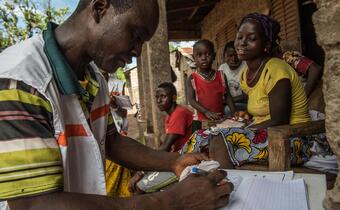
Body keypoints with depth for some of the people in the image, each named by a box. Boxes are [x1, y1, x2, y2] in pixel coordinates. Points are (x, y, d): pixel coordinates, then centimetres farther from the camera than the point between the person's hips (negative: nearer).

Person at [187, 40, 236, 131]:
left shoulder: (221, 76, 4)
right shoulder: (192, 78, -4)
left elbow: (227, 96, 4)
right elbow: (191, 99, -10)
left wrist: (234, 113, -9)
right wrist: (206, 112, -24)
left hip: (220, 119, 3)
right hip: (200, 121, -2)